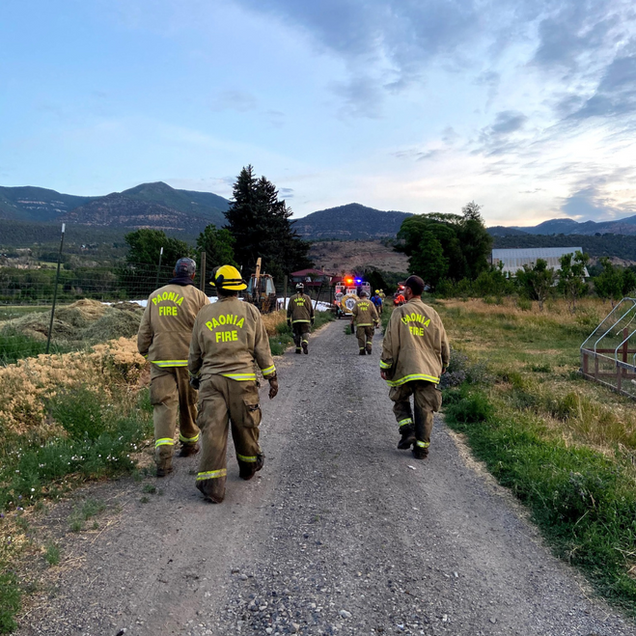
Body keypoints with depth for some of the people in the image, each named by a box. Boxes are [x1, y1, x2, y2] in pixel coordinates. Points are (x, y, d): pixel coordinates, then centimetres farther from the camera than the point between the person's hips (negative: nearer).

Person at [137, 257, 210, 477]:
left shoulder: (155, 296, 10)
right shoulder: (198, 297, -2)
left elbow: (144, 330, 14)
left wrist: (144, 351, 26)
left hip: (160, 360, 2)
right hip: (188, 359, -2)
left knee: (164, 404, -2)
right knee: (189, 403, 14)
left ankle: (163, 457, -13)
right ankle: (189, 443, 31)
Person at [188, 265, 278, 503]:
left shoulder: (204, 314, 7)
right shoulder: (250, 311, 4)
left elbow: (195, 353, 15)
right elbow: (262, 349, 3)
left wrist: (195, 375, 31)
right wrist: (271, 377, 10)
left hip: (211, 379, 0)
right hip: (243, 379, 0)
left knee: (213, 430, -1)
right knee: (245, 426, 16)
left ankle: (212, 484, -4)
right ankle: (248, 466, 36)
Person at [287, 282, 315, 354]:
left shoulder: (292, 298, 8)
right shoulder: (307, 297, 6)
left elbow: (289, 310, 8)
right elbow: (311, 309, 8)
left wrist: (288, 319, 13)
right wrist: (312, 318, 15)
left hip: (295, 319, 1)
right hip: (305, 319, -1)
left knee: (297, 334, 10)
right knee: (305, 333, -1)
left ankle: (298, 348, 9)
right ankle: (305, 343, -28)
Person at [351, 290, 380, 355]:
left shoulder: (357, 303, 6)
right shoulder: (370, 303, 4)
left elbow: (353, 314, 4)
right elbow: (374, 313, -1)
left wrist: (352, 323, 11)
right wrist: (377, 321, 3)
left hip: (360, 323, 0)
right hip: (369, 323, 0)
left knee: (361, 337, 4)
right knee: (369, 336, 14)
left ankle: (362, 351, 2)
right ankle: (369, 348, -3)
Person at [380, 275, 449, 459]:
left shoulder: (399, 312, -3)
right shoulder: (432, 314, 7)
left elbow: (390, 342, -5)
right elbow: (443, 342, 12)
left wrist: (384, 365, 2)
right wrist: (444, 364, 26)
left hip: (403, 368, -2)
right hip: (428, 369, 3)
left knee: (400, 401, 18)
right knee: (424, 409, 7)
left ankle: (408, 431, 1)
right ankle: (422, 446, 10)